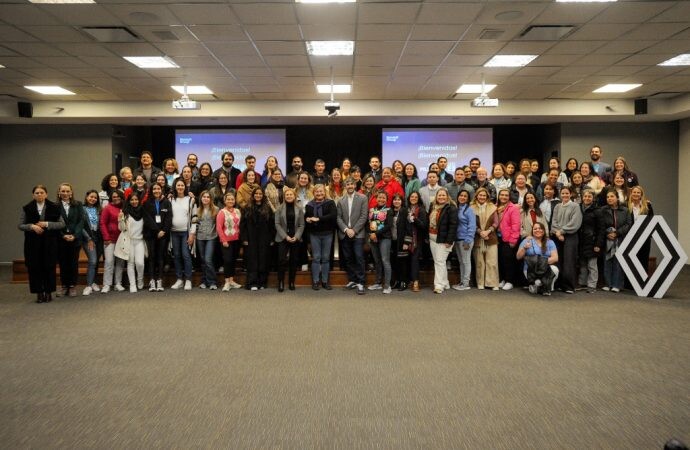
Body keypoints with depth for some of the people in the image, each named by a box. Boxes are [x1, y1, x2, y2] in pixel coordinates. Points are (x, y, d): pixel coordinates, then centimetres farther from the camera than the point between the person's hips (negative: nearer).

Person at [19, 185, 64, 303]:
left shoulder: (54, 207, 2)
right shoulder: (27, 208, 4)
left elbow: (62, 224, 0)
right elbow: (21, 225, 5)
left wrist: (47, 224, -13)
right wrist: (32, 226, -14)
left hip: (49, 242, -1)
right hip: (32, 243, 1)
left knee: (49, 267, 1)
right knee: (34, 267, 1)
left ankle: (48, 292, 13)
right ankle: (39, 293, 11)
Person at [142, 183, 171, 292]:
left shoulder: (166, 202, 9)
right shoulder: (147, 203, 7)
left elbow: (169, 218, 1)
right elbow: (147, 219, -2)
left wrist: (164, 231, -10)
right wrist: (157, 231, -11)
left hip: (163, 233, 1)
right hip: (151, 233, 0)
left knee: (161, 257, 0)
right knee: (152, 257, -3)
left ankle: (159, 281, 1)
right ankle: (152, 281, -3)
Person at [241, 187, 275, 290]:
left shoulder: (267, 209, 6)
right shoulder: (247, 208, 5)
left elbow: (272, 225, 5)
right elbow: (242, 224, 2)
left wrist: (272, 239, -1)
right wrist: (244, 238, -6)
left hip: (264, 239, 1)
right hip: (251, 239, -1)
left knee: (263, 261, 3)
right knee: (252, 262, -2)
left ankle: (262, 283, 12)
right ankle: (253, 283, -1)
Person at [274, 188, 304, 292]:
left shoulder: (299, 209, 5)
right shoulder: (280, 208, 1)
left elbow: (302, 225, 3)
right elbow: (277, 224, -3)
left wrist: (296, 236, -11)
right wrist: (285, 236, -11)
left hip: (295, 238, 2)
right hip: (283, 238, -2)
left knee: (294, 261, 5)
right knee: (282, 260, -8)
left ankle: (291, 282, 15)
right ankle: (281, 282, 1)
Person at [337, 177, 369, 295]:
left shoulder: (362, 198, 1)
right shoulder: (341, 200, 10)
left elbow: (363, 216, -6)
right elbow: (339, 218, 6)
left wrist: (354, 230, -12)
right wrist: (346, 229, -8)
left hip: (358, 234, -3)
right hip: (344, 234, 4)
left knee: (359, 258, -7)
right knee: (348, 258, 7)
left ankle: (360, 283, -4)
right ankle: (352, 280, 17)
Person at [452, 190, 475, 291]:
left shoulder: (469, 210, -8)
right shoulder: (456, 209, 11)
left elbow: (472, 226, -13)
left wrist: (468, 240, -18)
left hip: (465, 239, -7)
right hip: (457, 239, 7)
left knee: (466, 261, 0)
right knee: (461, 262, 13)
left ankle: (466, 283, 6)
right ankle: (462, 282, 21)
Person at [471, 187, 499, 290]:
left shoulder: (492, 207, 7)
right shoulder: (472, 208, 1)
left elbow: (496, 223, 4)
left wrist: (488, 231, -10)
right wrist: (480, 232, -12)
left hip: (491, 238, 1)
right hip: (477, 239, -1)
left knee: (492, 262, -2)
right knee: (479, 262, 3)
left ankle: (493, 283, 3)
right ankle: (480, 283, 11)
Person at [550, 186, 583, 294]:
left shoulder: (575, 206, 2)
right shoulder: (557, 207, 14)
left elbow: (574, 223, -8)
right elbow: (554, 221, 7)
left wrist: (562, 231, -10)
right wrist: (557, 233, -9)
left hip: (570, 236, -4)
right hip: (557, 237, 4)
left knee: (569, 262, -7)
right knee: (559, 261, 4)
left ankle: (569, 286, -3)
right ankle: (560, 284, 10)